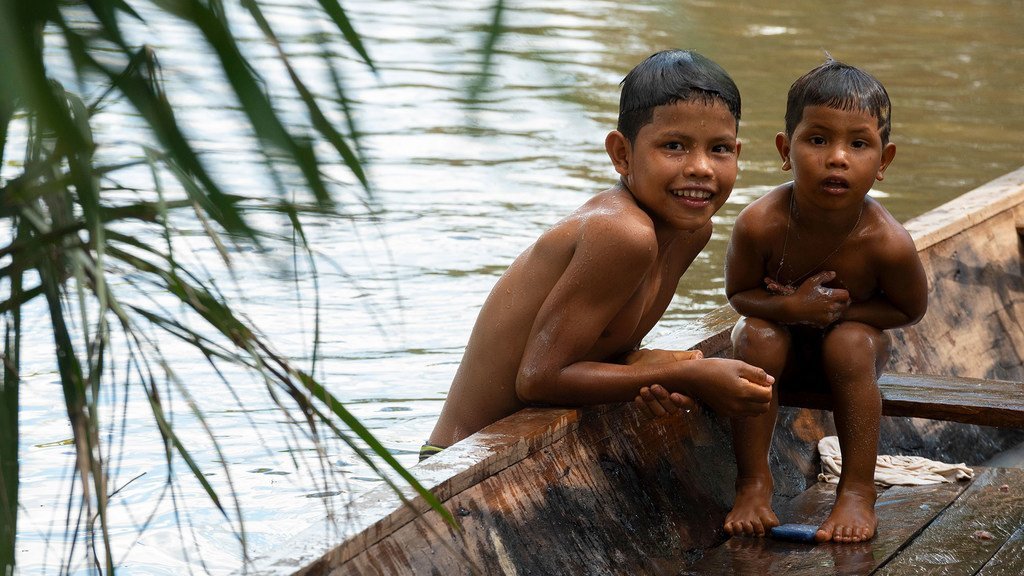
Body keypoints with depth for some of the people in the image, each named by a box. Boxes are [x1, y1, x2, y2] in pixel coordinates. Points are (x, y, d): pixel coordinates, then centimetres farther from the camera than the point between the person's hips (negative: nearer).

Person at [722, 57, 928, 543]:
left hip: (853, 335, -1)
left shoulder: (887, 243, -30)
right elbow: (739, 294, -13)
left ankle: (857, 490, -22)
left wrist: (841, 308, -26)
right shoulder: (760, 224, -30)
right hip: (784, 341, 1)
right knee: (757, 338, -30)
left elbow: (910, 310, -11)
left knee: (851, 344, -32)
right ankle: (753, 483, -19)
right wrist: (793, 308, -33)